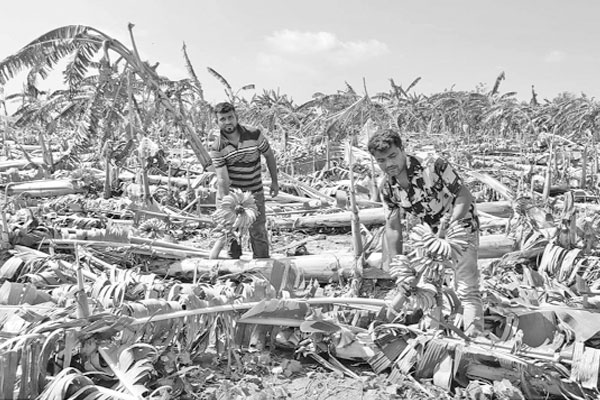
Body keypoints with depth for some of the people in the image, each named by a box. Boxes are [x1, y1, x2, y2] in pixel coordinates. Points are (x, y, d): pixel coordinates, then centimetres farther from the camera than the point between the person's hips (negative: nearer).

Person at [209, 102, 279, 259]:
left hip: (254, 193, 0)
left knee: (258, 232, 6)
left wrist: (274, 182, 6)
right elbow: (223, 179, -22)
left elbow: (269, 155, 3)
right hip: (229, 194, 0)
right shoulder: (217, 147, -15)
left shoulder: (254, 134, -14)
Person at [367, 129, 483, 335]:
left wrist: (450, 222, -39)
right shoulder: (387, 188, -12)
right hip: (430, 233, 6)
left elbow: (464, 196, -22)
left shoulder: (433, 165, -27)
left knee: (467, 290, -12)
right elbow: (392, 228, -7)